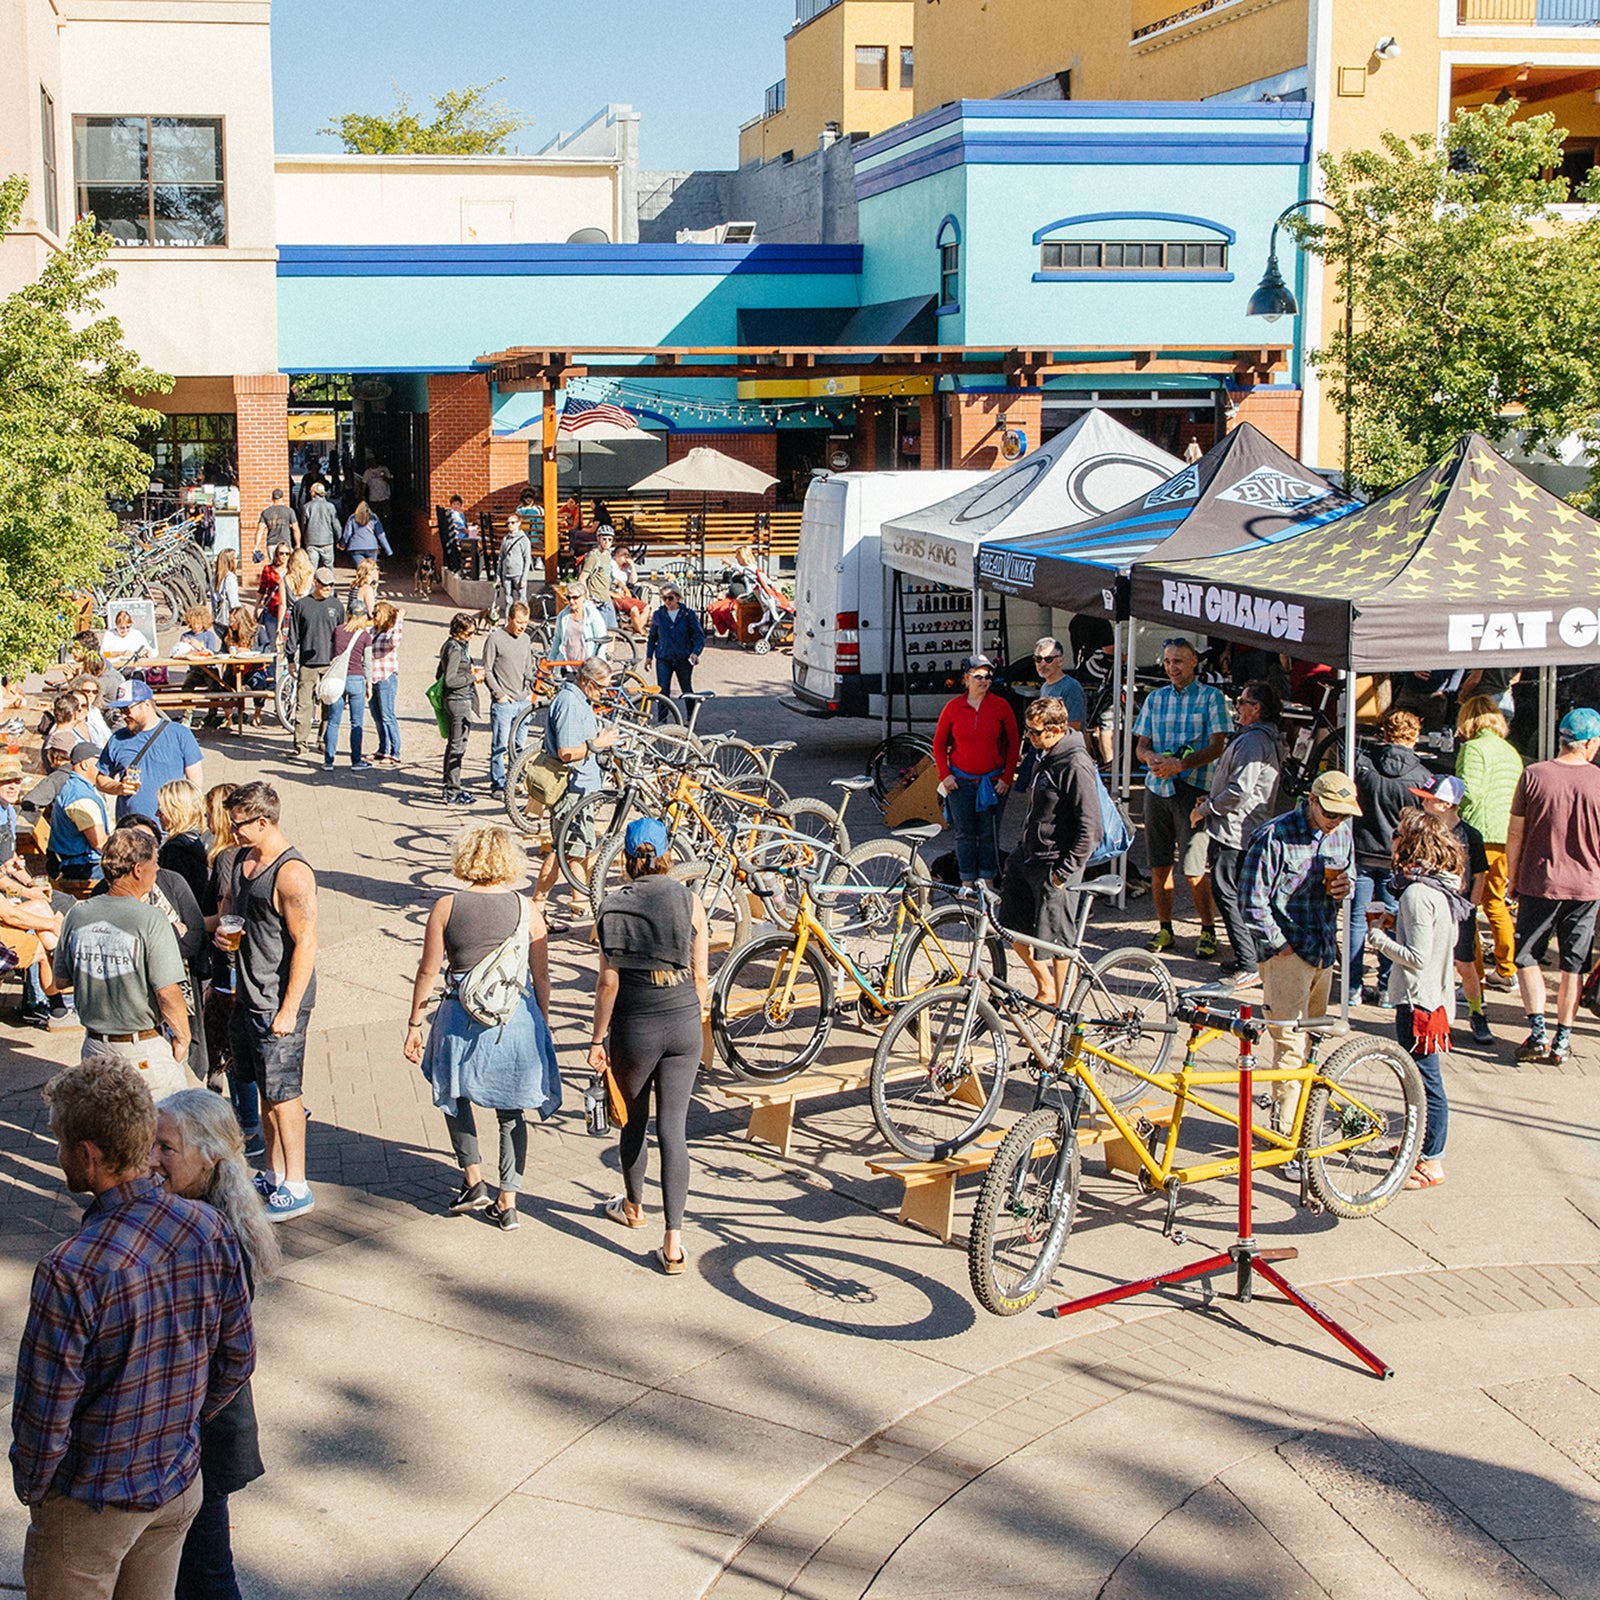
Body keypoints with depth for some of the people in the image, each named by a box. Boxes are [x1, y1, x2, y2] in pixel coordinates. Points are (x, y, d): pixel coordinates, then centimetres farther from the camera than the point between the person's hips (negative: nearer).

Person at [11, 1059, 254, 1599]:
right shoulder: (210, 1230, -13)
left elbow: (44, 1418, -21)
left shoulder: (71, 1273, -30)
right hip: (181, 1485, 5)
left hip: (90, 1504, -5)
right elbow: (238, 1359, -1)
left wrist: (31, 1490, -2)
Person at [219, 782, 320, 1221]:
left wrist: (289, 1010, -22)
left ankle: (296, 1188, 7)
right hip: (248, 997, 9)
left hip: (279, 1002, -9)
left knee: (283, 1092, -2)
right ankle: (274, 1174, 29)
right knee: (265, 1088, 17)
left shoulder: (291, 874, -21)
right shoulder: (243, 859, 8)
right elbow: (228, 900, 28)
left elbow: (306, 944, -22)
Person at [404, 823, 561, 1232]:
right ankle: (507, 1202, 16)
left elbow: (428, 972, -2)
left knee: (455, 1096, 25)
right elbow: (542, 977, 1)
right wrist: (542, 1024, 15)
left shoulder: (447, 907, -6)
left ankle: (474, 1182, 19)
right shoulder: (526, 910, -4)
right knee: (512, 1113, 15)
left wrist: (414, 1024, 8)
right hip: (518, 1018, 1)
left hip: (462, 1020, -1)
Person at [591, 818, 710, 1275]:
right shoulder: (689, 903, -4)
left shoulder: (613, 907, -6)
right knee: (673, 1128, 2)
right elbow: (701, 978, -1)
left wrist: (598, 1038, 3)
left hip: (634, 1028, 0)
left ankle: (633, 1207, 43)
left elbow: (608, 981, -6)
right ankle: (673, 1242, -4)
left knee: (634, 1121, 21)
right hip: (683, 1024, 1)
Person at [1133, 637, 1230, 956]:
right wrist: (1151, 757, -11)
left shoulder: (1211, 697, 1)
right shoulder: (1156, 698, 15)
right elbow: (1142, 745, 13)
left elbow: (1217, 747, -8)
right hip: (1157, 787, 5)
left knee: (1193, 869, -9)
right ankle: (1164, 930, 18)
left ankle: (1208, 931, 4)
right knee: (1159, 865, 7)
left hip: (1193, 789, -5)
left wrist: (1181, 764, -21)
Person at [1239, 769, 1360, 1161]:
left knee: (1312, 1043, 14)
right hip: (1286, 953, -7)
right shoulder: (1275, 836, -14)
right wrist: (1279, 945, -12)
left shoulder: (1341, 834, 6)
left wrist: (1345, 887, -1)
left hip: (1324, 951, 7)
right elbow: (1252, 900, -12)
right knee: (1291, 1047, -9)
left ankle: (1301, 1123, 27)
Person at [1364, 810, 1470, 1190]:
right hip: (1437, 994, 10)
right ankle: (1422, 1143, 35)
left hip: (1418, 999, -10)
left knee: (1426, 1079, -2)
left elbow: (1417, 957, -24)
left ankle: (1432, 1163, 6)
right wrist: (1395, 920, 11)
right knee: (1424, 1077, 22)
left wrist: (1378, 938, -14)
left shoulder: (1418, 893, -22)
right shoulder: (1444, 887, 6)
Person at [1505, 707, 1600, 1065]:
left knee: (1528, 958, 12)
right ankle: (1562, 1040, 11)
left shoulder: (1534, 775, -7)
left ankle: (1538, 1032, -1)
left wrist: (1513, 878, 8)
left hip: (1538, 883, -1)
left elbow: (1516, 833, -3)